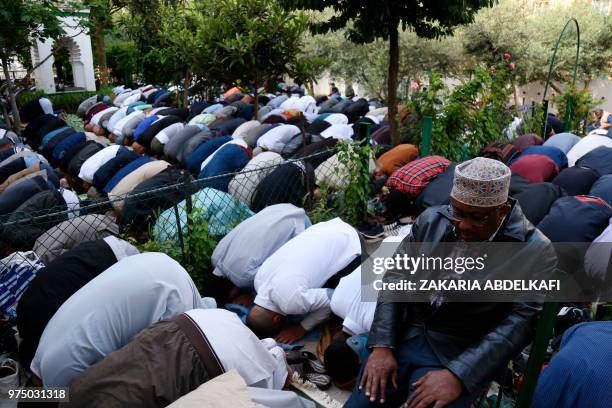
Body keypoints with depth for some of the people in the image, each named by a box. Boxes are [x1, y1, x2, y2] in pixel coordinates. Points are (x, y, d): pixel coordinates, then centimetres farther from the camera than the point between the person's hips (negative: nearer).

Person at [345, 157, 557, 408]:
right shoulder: (431, 220, 1)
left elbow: (521, 322, -15)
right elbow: (396, 279, 2)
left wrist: (457, 375, -23)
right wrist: (382, 346, -8)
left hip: (462, 357, -3)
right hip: (402, 336, 4)